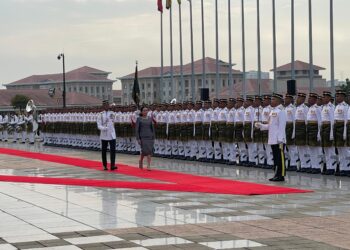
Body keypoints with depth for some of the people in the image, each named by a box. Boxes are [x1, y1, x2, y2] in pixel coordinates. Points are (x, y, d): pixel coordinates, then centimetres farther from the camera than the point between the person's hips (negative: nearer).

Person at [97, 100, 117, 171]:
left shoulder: (112, 113, 7)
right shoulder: (101, 115, -2)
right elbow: (99, 126, -9)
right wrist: (104, 128, -26)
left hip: (112, 135, 1)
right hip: (104, 135, -1)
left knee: (113, 150, -11)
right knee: (104, 150, 6)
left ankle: (112, 165, -16)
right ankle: (104, 166, 16)